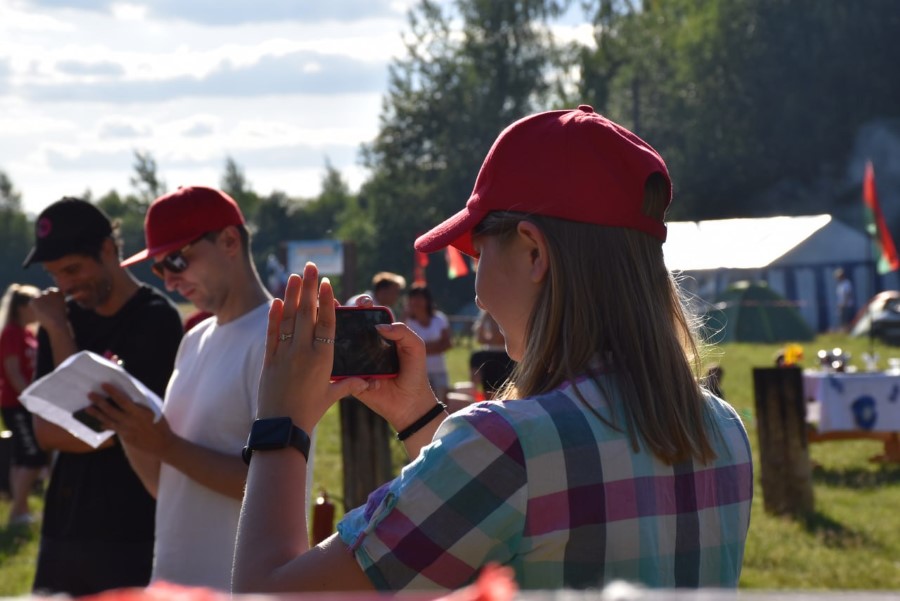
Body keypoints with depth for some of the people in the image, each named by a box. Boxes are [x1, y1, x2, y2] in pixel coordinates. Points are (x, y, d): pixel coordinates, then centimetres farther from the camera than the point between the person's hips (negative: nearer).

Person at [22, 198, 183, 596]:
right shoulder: (65, 317, 9)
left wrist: (58, 329, -8)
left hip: (131, 536, -6)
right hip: (63, 528, 6)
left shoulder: (156, 319, -10)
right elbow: (44, 431, 5)